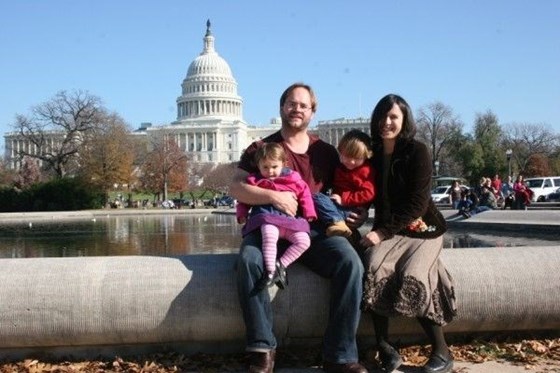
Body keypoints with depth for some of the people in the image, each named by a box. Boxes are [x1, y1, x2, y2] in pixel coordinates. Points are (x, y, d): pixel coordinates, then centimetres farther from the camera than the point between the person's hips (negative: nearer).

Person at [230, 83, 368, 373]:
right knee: (248, 260, -34)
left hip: (315, 229, 2)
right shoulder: (261, 148, 9)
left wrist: (358, 213, 1)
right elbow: (236, 188, -4)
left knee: (350, 263, -27)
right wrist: (273, 196, -20)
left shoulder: (326, 152, 16)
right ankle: (262, 349, -21)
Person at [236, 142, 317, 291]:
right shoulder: (254, 181, 15)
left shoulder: (294, 179, 15)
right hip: (267, 217, -3)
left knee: (304, 241, -20)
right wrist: (242, 214, 7)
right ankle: (270, 270, -30)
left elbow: (305, 195, 17)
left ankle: (281, 265, -14)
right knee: (269, 236, -38)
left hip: (290, 219, 3)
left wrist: (309, 213, 9)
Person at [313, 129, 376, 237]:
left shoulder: (366, 171, 0)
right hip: (336, 206, 7)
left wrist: (343, 199, -16)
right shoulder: (338, 167, 20)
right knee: (316, 197, -19)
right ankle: (338, 222, -39)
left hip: (354, 211, -7)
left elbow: (368, 194, -11)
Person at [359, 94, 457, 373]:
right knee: (375, 269, -28)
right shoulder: (373, 153, 8)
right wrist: (378, 231, -5)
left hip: (421, 229, -3)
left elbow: (418, 203, -13)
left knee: (412, 277, -29)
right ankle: (384, 348, -19)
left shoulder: (417, 151, -7)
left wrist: (383, 232, -19)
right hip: (387, 230, 3)